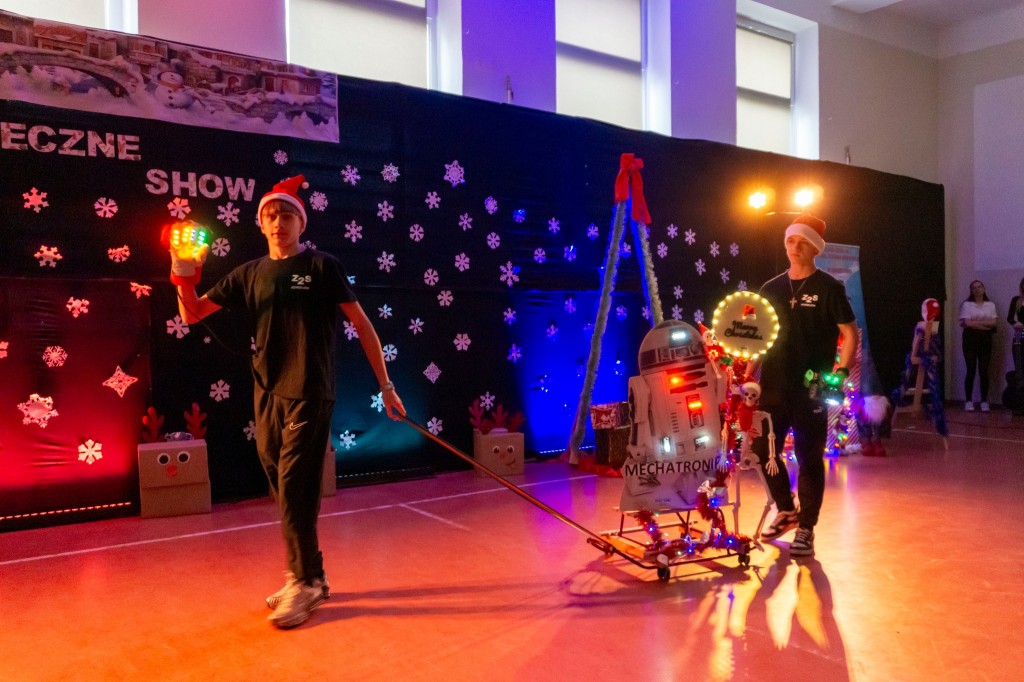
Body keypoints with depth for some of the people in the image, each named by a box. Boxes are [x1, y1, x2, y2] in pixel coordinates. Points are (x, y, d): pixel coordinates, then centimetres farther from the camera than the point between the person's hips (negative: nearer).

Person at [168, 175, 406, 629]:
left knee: (294, 489, -7)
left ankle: (303, 582, 8)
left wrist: (385, 385, -6)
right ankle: (310, 577, 25)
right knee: (285, 493, 11)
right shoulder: (249, 274, 11)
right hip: (267, 396, 5)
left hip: (309, 395, -5)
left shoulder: (321, 266, -1)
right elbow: (191, 315, 12)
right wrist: (185, 278, -8)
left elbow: (361, 323, -3)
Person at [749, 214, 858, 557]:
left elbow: (851, 333, -3)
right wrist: (748, 373, 2)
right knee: (764, 450, 9)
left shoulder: (829, 288, -2)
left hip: (812, 388, -4)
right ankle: (786, 510, 31)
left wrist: (842, 369, -17)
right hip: (774, 386, 5)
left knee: (809, 458, 2)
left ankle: (806, 529, 15)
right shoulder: (771, 289, 10)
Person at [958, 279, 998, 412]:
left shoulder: (990, 305, 11)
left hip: (985, 339, 2)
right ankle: (968, 401, 2)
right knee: (971, 370, -4)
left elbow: (993, 322, -2)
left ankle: (984, 402, 7)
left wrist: (975, 322, -9)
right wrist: (985, 325, -8)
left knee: (984, 371, 1)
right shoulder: (966, 304, 2)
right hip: (971, 339, -2)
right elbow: (967, 323, -10)